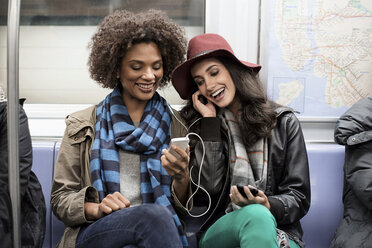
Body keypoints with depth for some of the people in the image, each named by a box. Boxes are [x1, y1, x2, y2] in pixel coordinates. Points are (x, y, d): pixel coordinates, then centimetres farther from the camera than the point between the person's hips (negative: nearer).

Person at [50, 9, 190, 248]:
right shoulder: (82, 125, 9)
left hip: (160, 228, 2)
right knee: (155, 215, -33)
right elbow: (61, 198, 7)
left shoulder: (177, 127, 10)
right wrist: (97, 208, -13)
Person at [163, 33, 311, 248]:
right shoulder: (200, 124, 10)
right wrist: (210, 121, -3)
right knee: (256, 215, -34)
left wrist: (268, 206, -17)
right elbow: (207, 188, -6)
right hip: (219, 230, 1)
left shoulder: (283, 122, 7)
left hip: (278, 230, 0)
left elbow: (299, 198, 6)